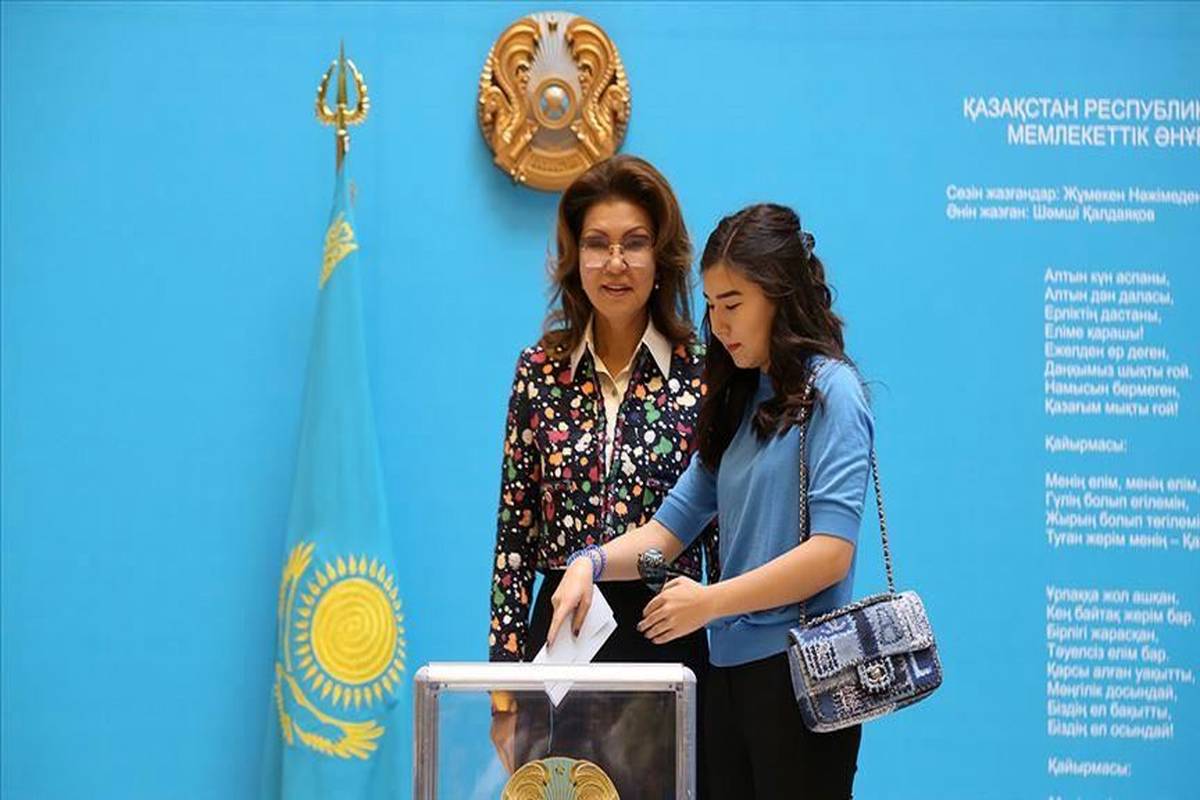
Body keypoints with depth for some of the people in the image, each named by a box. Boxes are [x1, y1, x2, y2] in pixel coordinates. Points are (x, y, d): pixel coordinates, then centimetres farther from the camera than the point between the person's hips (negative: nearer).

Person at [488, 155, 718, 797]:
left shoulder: (703, 373, -2)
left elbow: (723, 533, 1)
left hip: (666, 643, -2)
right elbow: (514, 530, 4)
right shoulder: (540, 371, 4)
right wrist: (503, 683, 2)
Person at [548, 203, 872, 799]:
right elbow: (672, 527, 12)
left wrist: (711, 601, -17)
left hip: (797, 667, -7)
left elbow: (831, 553, -17)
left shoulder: (829, 391, -7)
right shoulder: (740, 400, 16)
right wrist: (593, 563, -6)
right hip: (729, 667, 7)